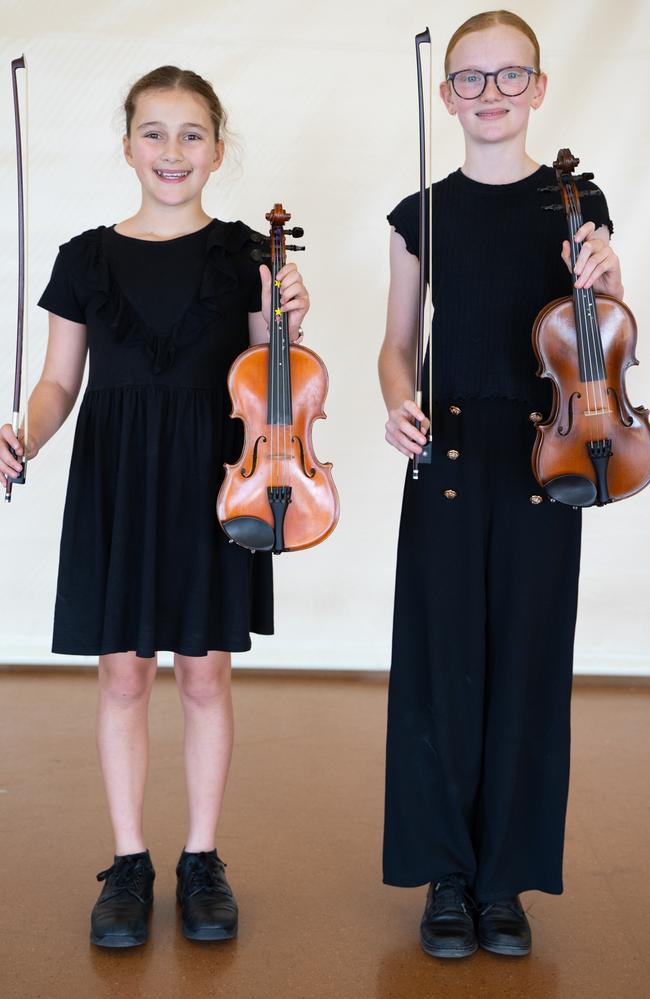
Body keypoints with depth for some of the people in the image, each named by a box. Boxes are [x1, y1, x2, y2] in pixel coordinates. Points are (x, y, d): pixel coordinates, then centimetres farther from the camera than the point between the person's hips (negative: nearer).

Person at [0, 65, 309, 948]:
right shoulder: (86, 258, 4)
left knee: (206, 674, 6)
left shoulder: (244, 255, 2)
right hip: (115, 482, 1)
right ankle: (130, 863, 21)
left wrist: (288, 329, -15)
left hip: (214, 480, -1)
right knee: (123, 674, 6)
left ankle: (202, 860, 22)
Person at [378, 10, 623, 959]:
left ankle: (506, 878, 19)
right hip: (448, 455, 1)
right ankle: (447, 874, 18)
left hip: (543, 454, 0)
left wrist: (606, 285, -14)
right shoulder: (422, 213, 6)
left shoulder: (574, 204, 4)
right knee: (444, 663, 2)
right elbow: (398, 347, 10)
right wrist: (398, 404, -10)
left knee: (527, 665, 4)